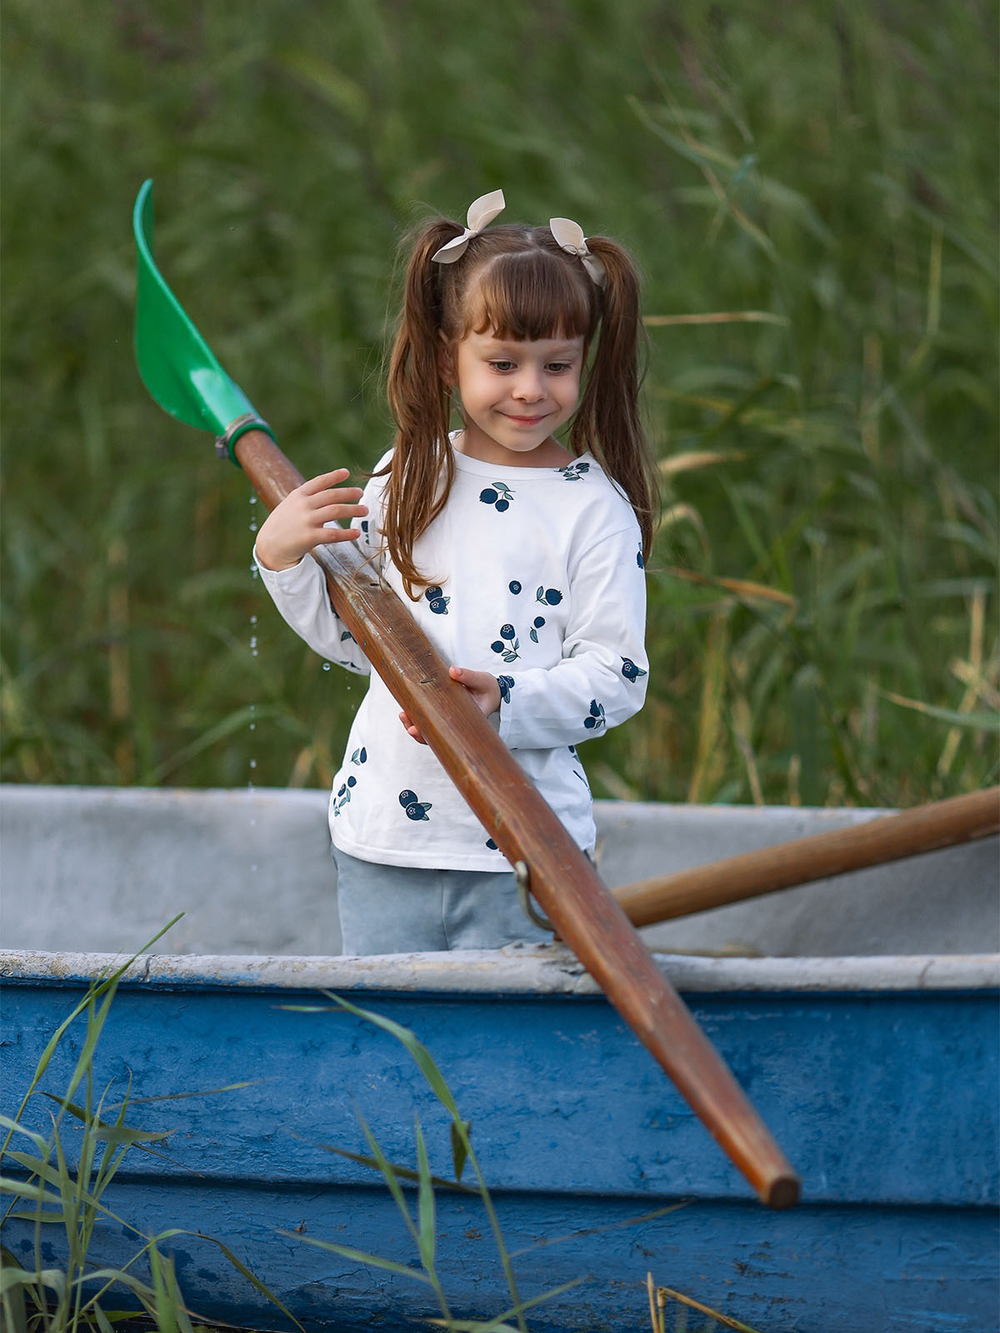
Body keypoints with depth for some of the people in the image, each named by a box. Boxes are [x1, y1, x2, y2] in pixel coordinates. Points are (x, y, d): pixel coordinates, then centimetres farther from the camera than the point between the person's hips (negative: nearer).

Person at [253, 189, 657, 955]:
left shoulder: (593, 509, -5)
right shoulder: (407, 479, 8)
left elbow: (617, 675, -9)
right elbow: (352, 637, 15)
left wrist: (509, 703, -23)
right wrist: (282, 558, 0)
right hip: (382, 837, 4)